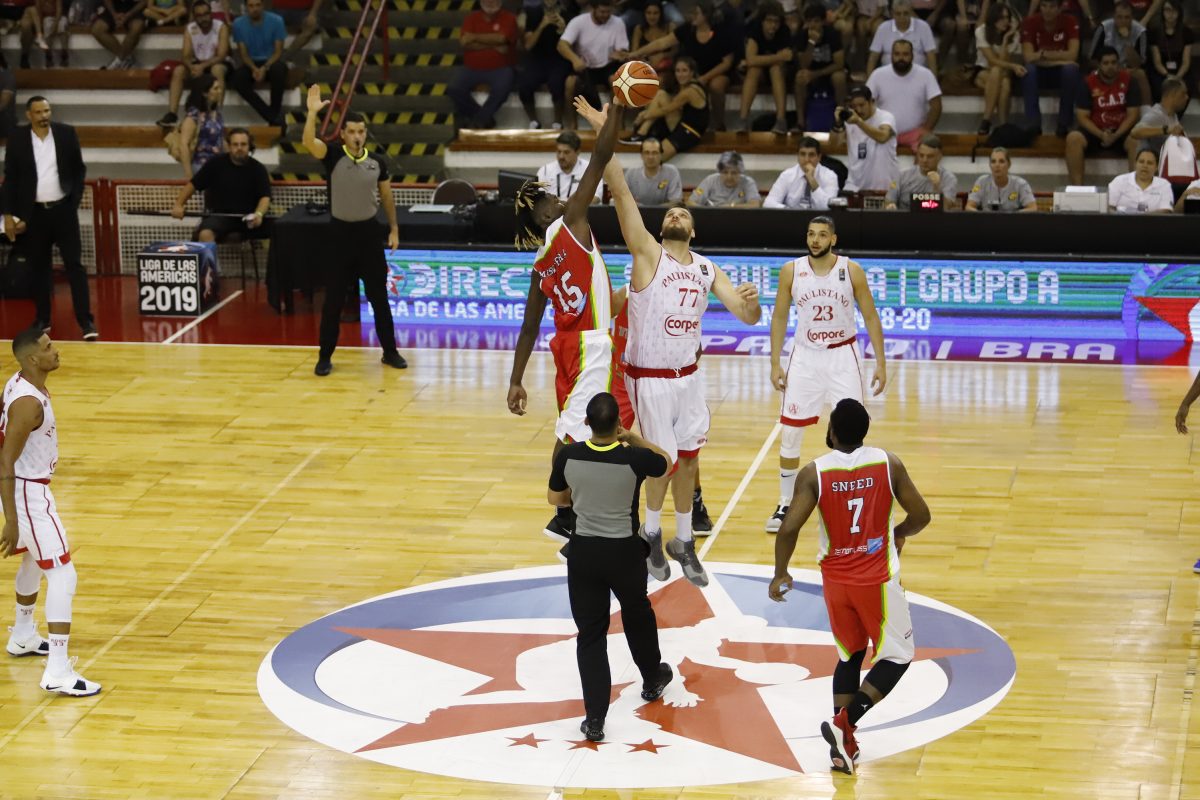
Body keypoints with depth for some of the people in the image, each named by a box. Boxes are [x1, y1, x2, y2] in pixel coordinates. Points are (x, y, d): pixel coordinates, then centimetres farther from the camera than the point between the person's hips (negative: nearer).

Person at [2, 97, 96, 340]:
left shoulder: (66, 133, -1)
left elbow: (79, 169, 7)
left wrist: (74, 199, 0)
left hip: (63, 210, 0)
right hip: (34, 213, 1)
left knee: (75, 264, -3)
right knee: (39, 266, 9)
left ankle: (86, 320, -4)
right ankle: (42, 319, 20)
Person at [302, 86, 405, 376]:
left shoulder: (377, 162, 1)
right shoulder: (333, 157, -7)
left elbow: (387, 197, 12)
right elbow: (308, 141, -25)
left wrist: (394, 229, 9)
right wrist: (313, 112, -39)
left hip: (369, 232, 2)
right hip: (340, 232, -2)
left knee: (379, 296, 9)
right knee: (333, 300, 3)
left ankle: (390, 351, 20)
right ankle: (325, 357, 12)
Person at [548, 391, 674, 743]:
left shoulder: (568, 456, -14)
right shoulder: (634, 459, -19)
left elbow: (554, 498, 4)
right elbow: (663, 462, 5)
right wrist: (632, 438, 8)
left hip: (583, 551, 0)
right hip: (624, 552, 0)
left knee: (590, 633, 7)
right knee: (637, 615, 27)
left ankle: (594, 719, 1)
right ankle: (652, 680, 50)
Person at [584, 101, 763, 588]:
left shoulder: (707, 269, 6)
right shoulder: (648, 254, -9)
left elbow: (748, 318, 1)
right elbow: (620, 192, -18)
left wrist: (751, 302, -24)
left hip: (688, 376, 5)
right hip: (649, 378, -5)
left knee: (688, 457, 10)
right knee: (665, 461, 0)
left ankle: (683, 541, 25)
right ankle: (651, 535, 23)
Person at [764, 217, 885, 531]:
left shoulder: (852, 271, -7)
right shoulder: (791, 271, -4)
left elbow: (870, 317, -1)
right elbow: (779, 317, 5)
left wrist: (881, 363, -5)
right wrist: (775, 363, 0)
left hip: (843, 356, -1)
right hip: (805, 356, 1)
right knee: (790, 433, 2)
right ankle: (786, 504, 16)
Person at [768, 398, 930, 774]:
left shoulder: (814, 473, -11)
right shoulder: (889, 463, -9)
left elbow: (788, 529, -15)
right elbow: (921, 516, -4)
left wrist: (780, 574, 1)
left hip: (836, 579, 2)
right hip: (877, 577, -2)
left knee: (849, 655, 21)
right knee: (897, 656, 12)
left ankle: (842, 743, 13)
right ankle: (845, 722, -6)